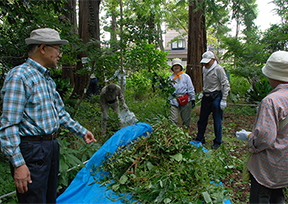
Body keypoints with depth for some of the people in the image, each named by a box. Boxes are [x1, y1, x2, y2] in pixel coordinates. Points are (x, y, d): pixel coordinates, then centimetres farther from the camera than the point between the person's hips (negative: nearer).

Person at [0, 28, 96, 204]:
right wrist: (18, 164, -22)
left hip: (52, 147, 9)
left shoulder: (48, 79, 12)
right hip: (32, 150, -9)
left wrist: (82, 131, 20)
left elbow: (60, 113, 21)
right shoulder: (19, 76, -16)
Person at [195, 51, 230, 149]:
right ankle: (199, 139, 27)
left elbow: (226, 85, -12)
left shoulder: (218, 69, -12)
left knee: (217, 121, 3)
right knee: (202, 120, 13)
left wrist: (224, 100, -14)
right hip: (206, 97, 7)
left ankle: (217, 142, 18)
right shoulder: (205, 69, 10)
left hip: (216, 97, -7)